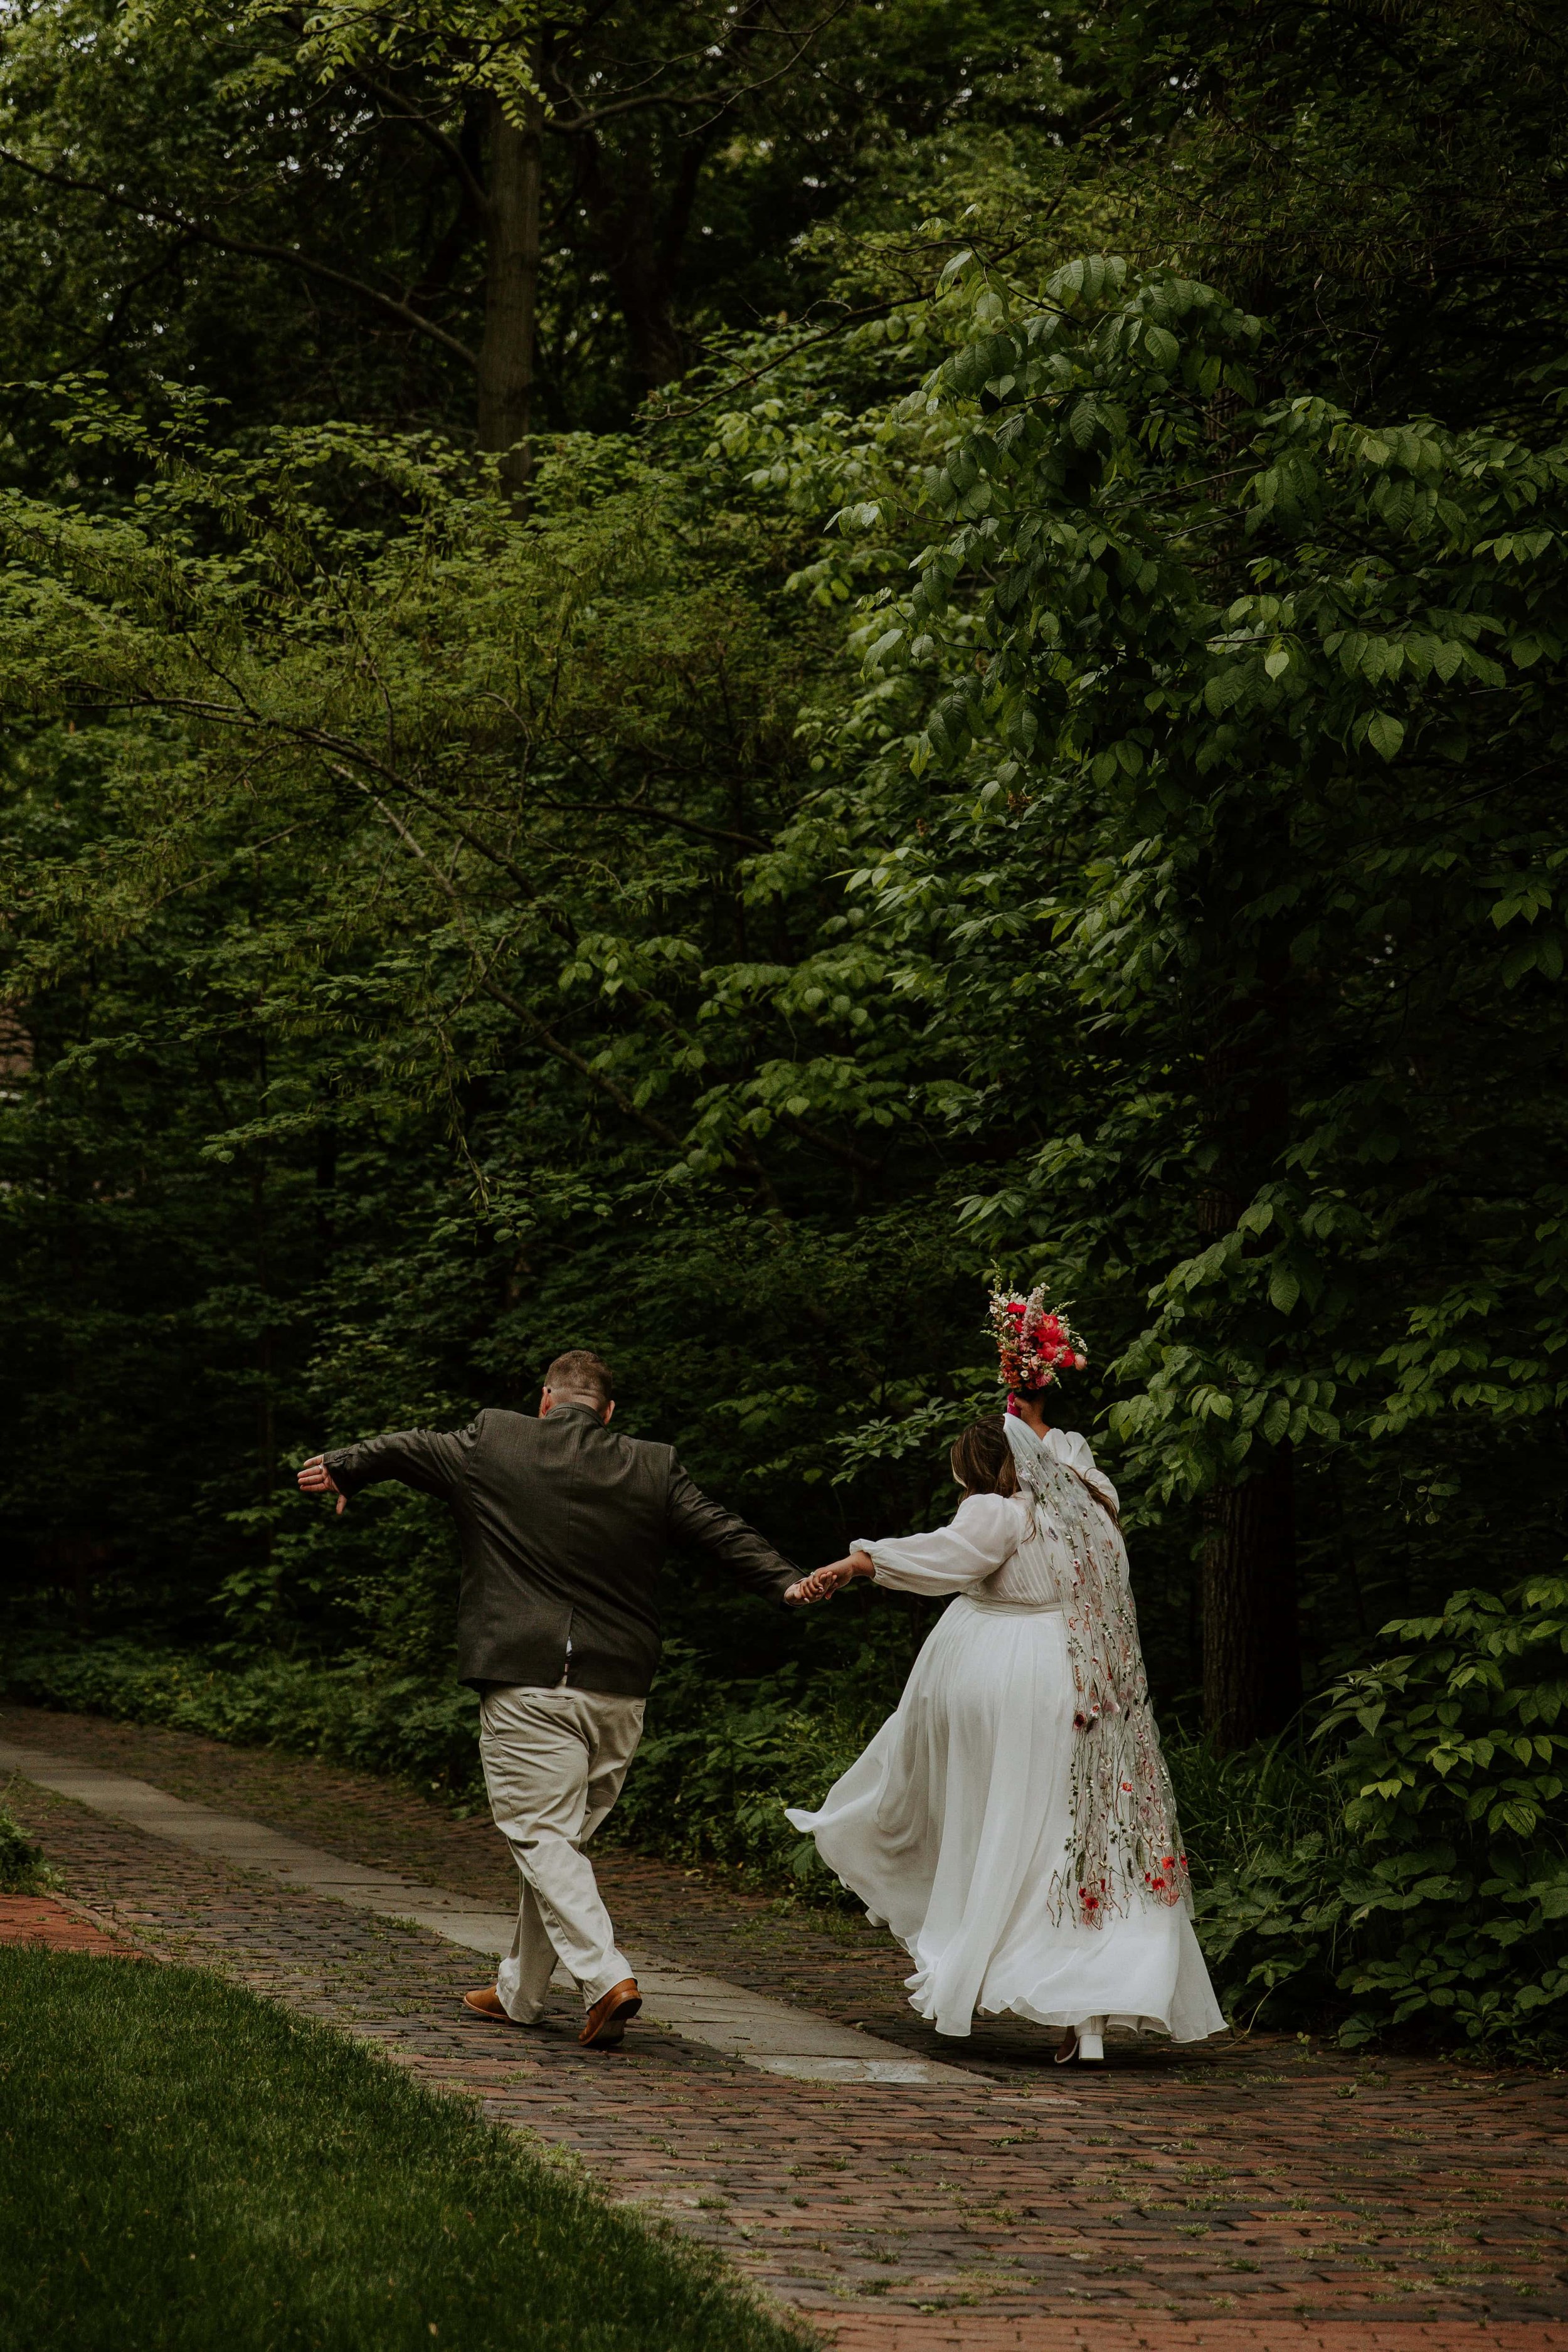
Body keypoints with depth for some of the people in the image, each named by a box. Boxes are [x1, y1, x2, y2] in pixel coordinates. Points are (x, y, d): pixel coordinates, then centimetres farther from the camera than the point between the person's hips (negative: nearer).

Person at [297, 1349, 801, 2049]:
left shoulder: (491, 1447, 2)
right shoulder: (654, 1469, 5)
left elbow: (406, 1448, 18)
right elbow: (725, 1534, 9)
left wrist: (342, 1467, 36)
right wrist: (790, 1584, 21)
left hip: (525, 1687, -4)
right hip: (618, 1692, 4)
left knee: (542, 1838, -3)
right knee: (563, 1837, 15)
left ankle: (605, 1976, -21)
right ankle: (519, 1990, 26)